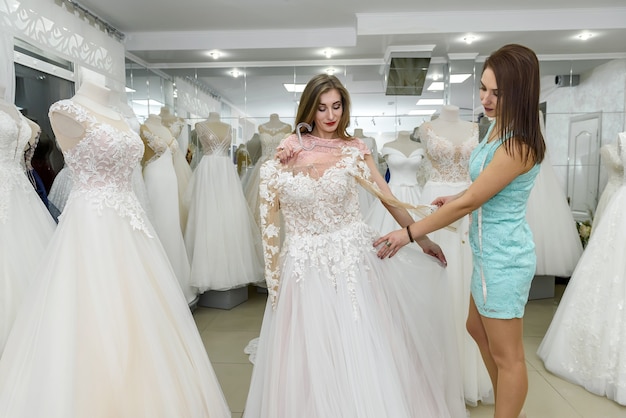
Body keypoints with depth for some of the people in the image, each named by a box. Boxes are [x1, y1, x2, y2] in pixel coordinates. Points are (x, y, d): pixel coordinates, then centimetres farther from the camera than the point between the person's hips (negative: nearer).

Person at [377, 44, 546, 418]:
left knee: (506, 354, 8)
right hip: (491, 250, 10)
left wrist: (409, 233, -16)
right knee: (478, 329, 25)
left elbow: (468, 203, -23)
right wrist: (458, 198, 22)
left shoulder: (519, 145, -26)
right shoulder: (499, 127, 2)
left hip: (503, 257, -10)